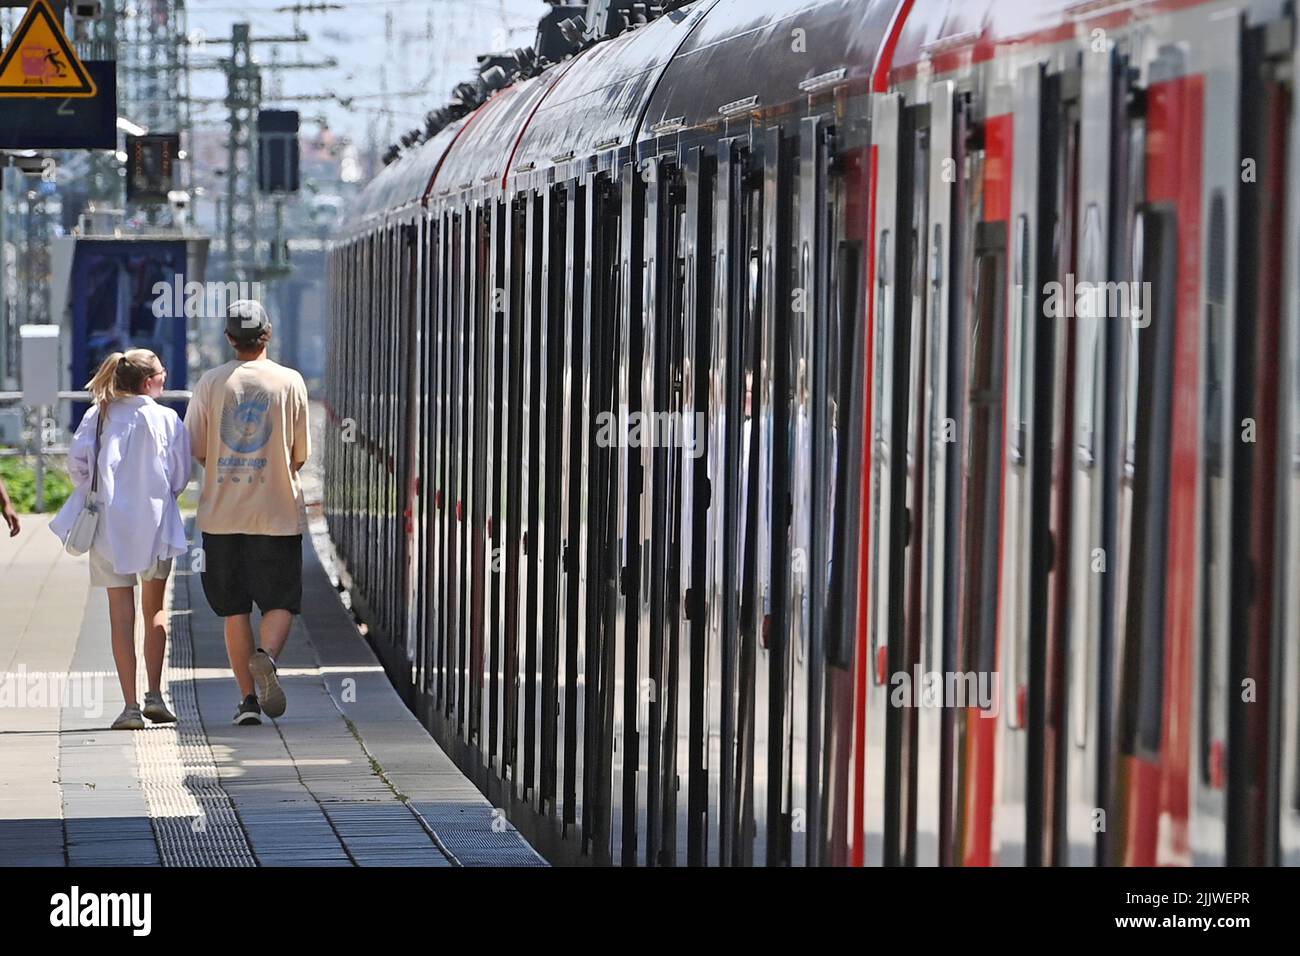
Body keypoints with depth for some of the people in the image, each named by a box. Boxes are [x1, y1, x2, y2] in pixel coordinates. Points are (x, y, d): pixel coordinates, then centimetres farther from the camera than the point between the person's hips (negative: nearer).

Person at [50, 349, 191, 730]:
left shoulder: (97, 417, 0)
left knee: (121, 614, 3)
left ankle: (130, 705, -2)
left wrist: (98, 492, 9)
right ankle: (154, 695, 7)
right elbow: (180, 476, -2)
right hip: (155, 523, -1)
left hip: (108, 525, 1)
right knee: (154, 609, 15)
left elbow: (76, 460, -8)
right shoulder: (167, 419, -4)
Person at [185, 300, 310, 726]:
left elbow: (194, 448, 0)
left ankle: (248, 698, 7)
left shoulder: (211, 382, -1)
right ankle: (266, 655, -24)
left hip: (222, 512, 1)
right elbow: (300, 455, 1)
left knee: (235, 610, 10)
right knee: (279, 602, 6)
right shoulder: (290, 382, -2)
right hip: (277, 512, -1)